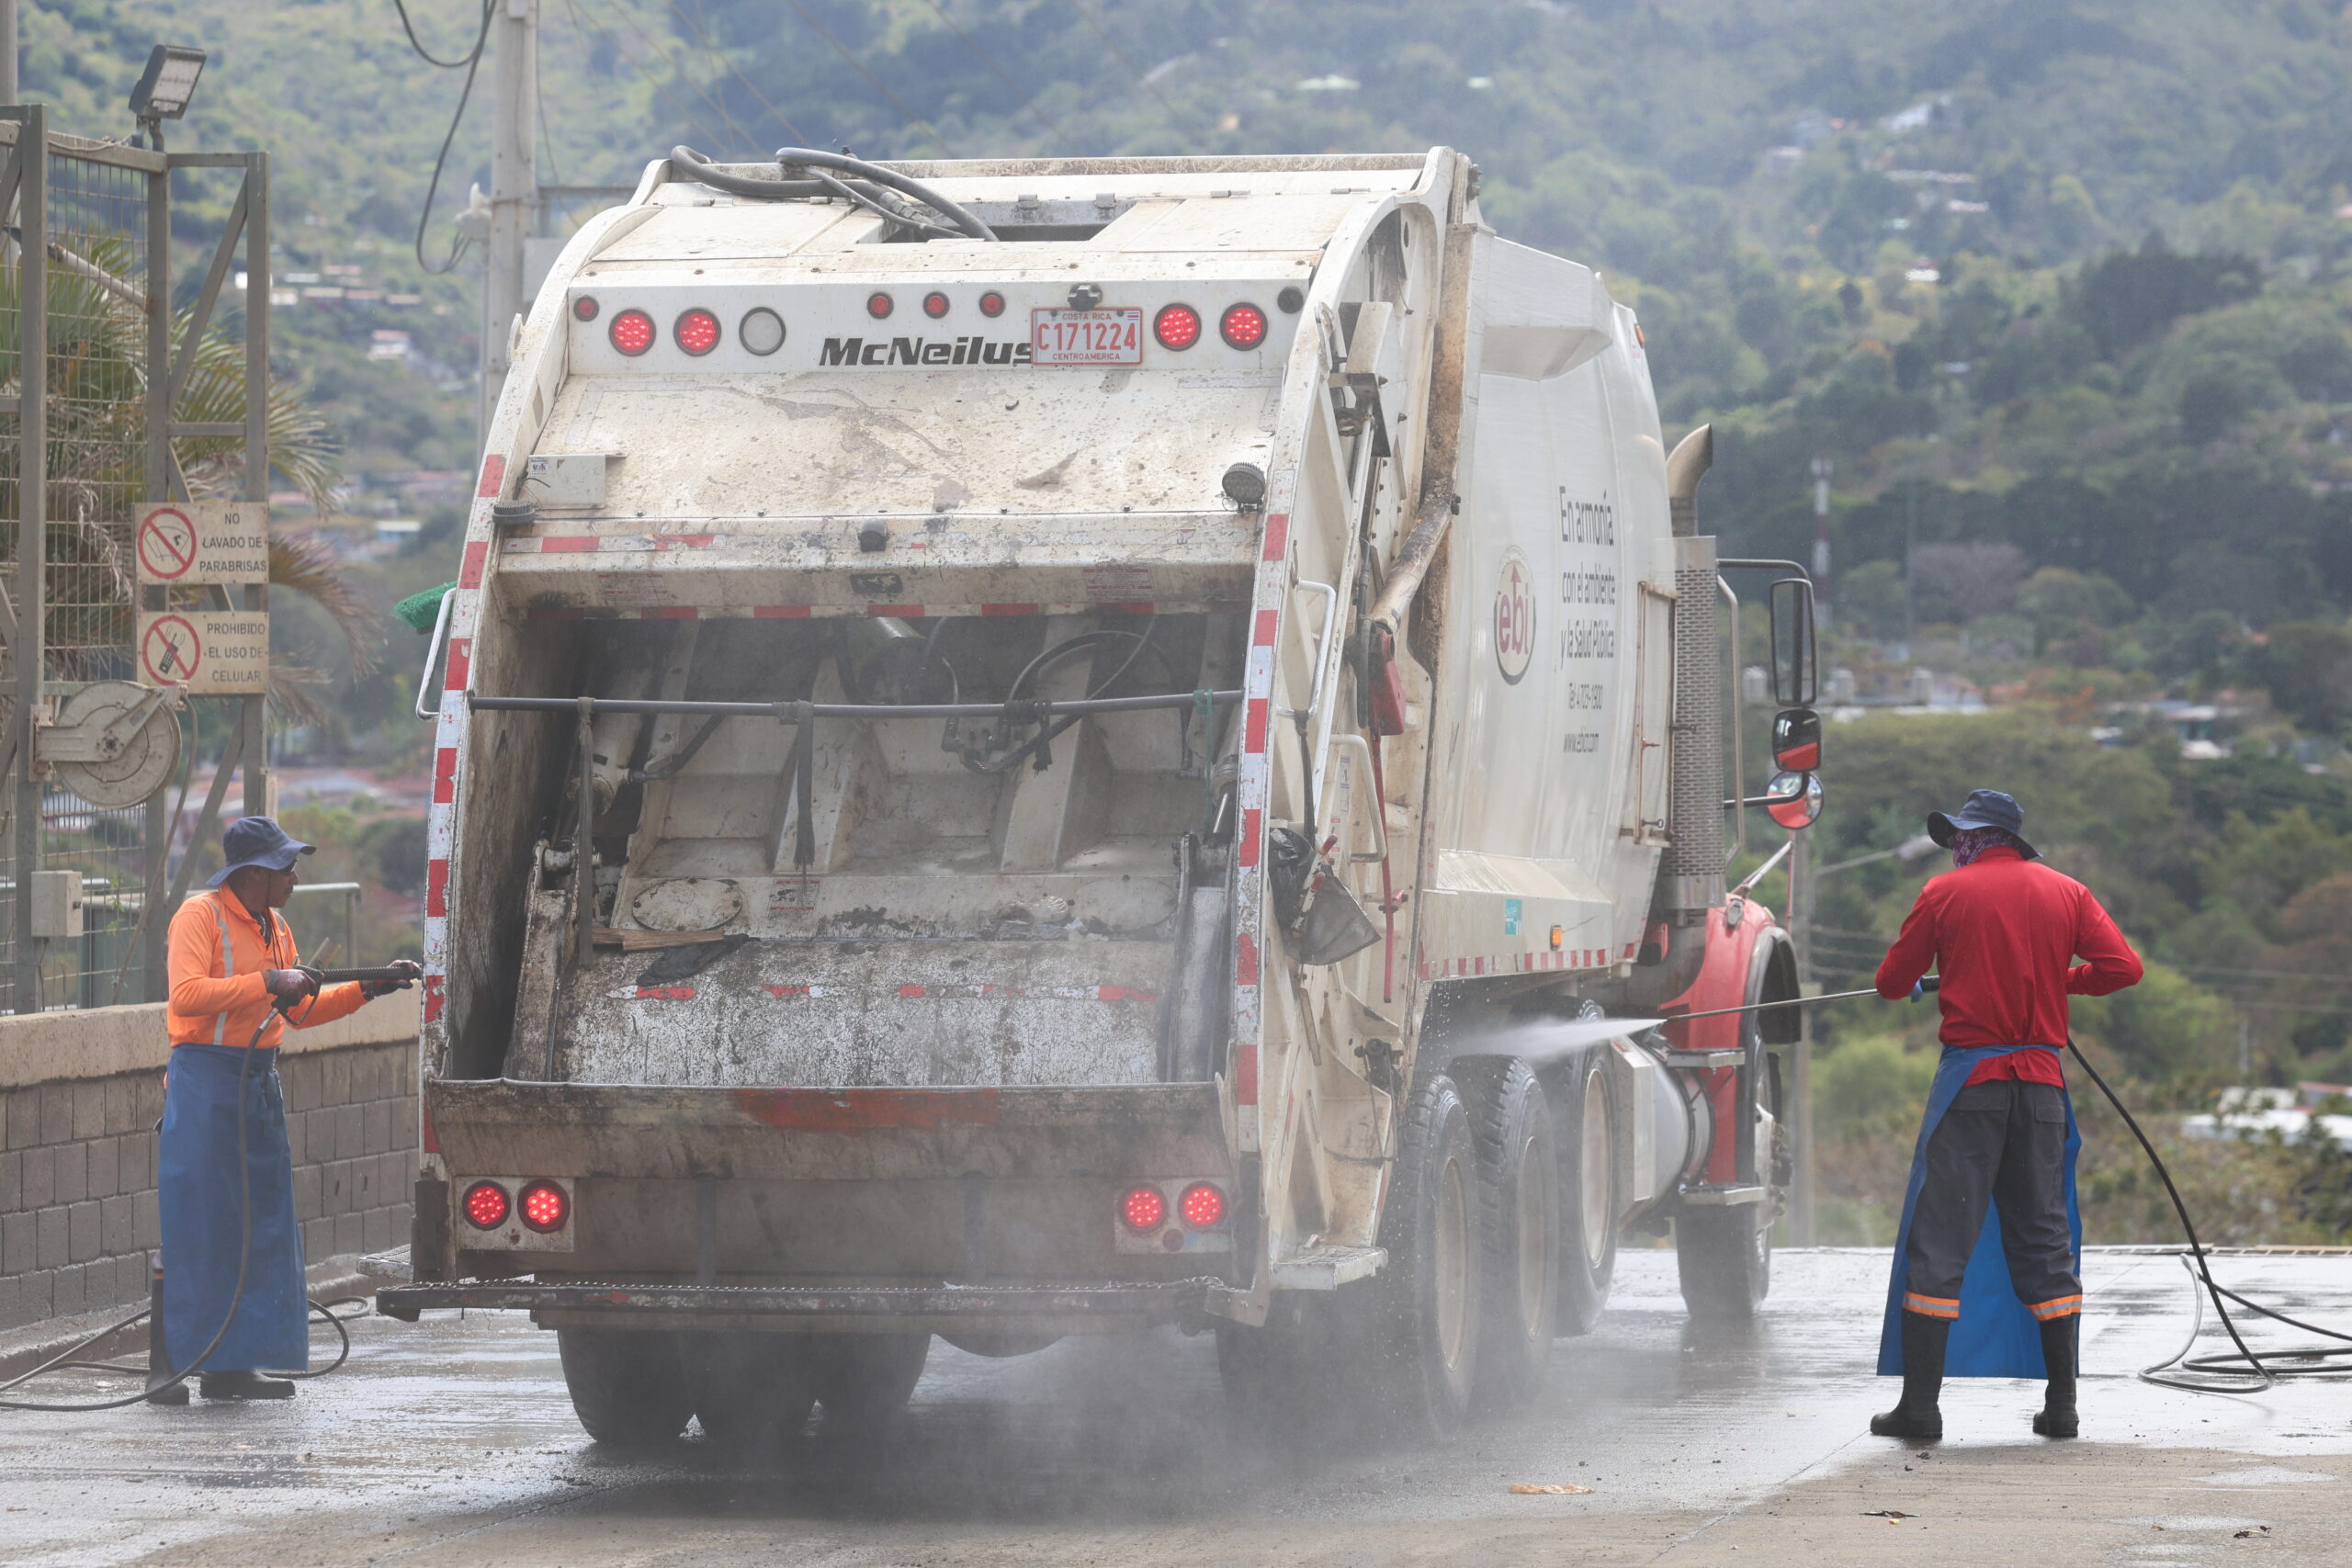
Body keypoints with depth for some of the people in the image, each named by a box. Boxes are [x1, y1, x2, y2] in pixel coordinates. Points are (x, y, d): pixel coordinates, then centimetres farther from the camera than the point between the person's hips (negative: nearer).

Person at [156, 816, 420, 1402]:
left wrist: (367, 989, 16)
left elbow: (297, 1013, 25)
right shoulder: (200, 916, -9)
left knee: (258, 1227, 6)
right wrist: (267, 982, -23)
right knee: (193, 1227, -8)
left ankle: (230, 1365, 10)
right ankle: (167, 1362, -4)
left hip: (257, 1081, 8)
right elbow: (186, 995, -22)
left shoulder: (274, 930, 17)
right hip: (204, 1080, -8)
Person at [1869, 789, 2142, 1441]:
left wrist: (1914, 982, 29)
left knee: (1940, 1239, -2)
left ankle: (1919, 1404, -6)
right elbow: (2123, 966, 1)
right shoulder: (2066, 893, 9)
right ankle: (2061, 1404, 8)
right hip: (2041, 1079, 3)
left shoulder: (1947, 893, 1)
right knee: (2044, 1240, 10)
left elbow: (1892, 983, 5)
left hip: (1971, 1077, -3)